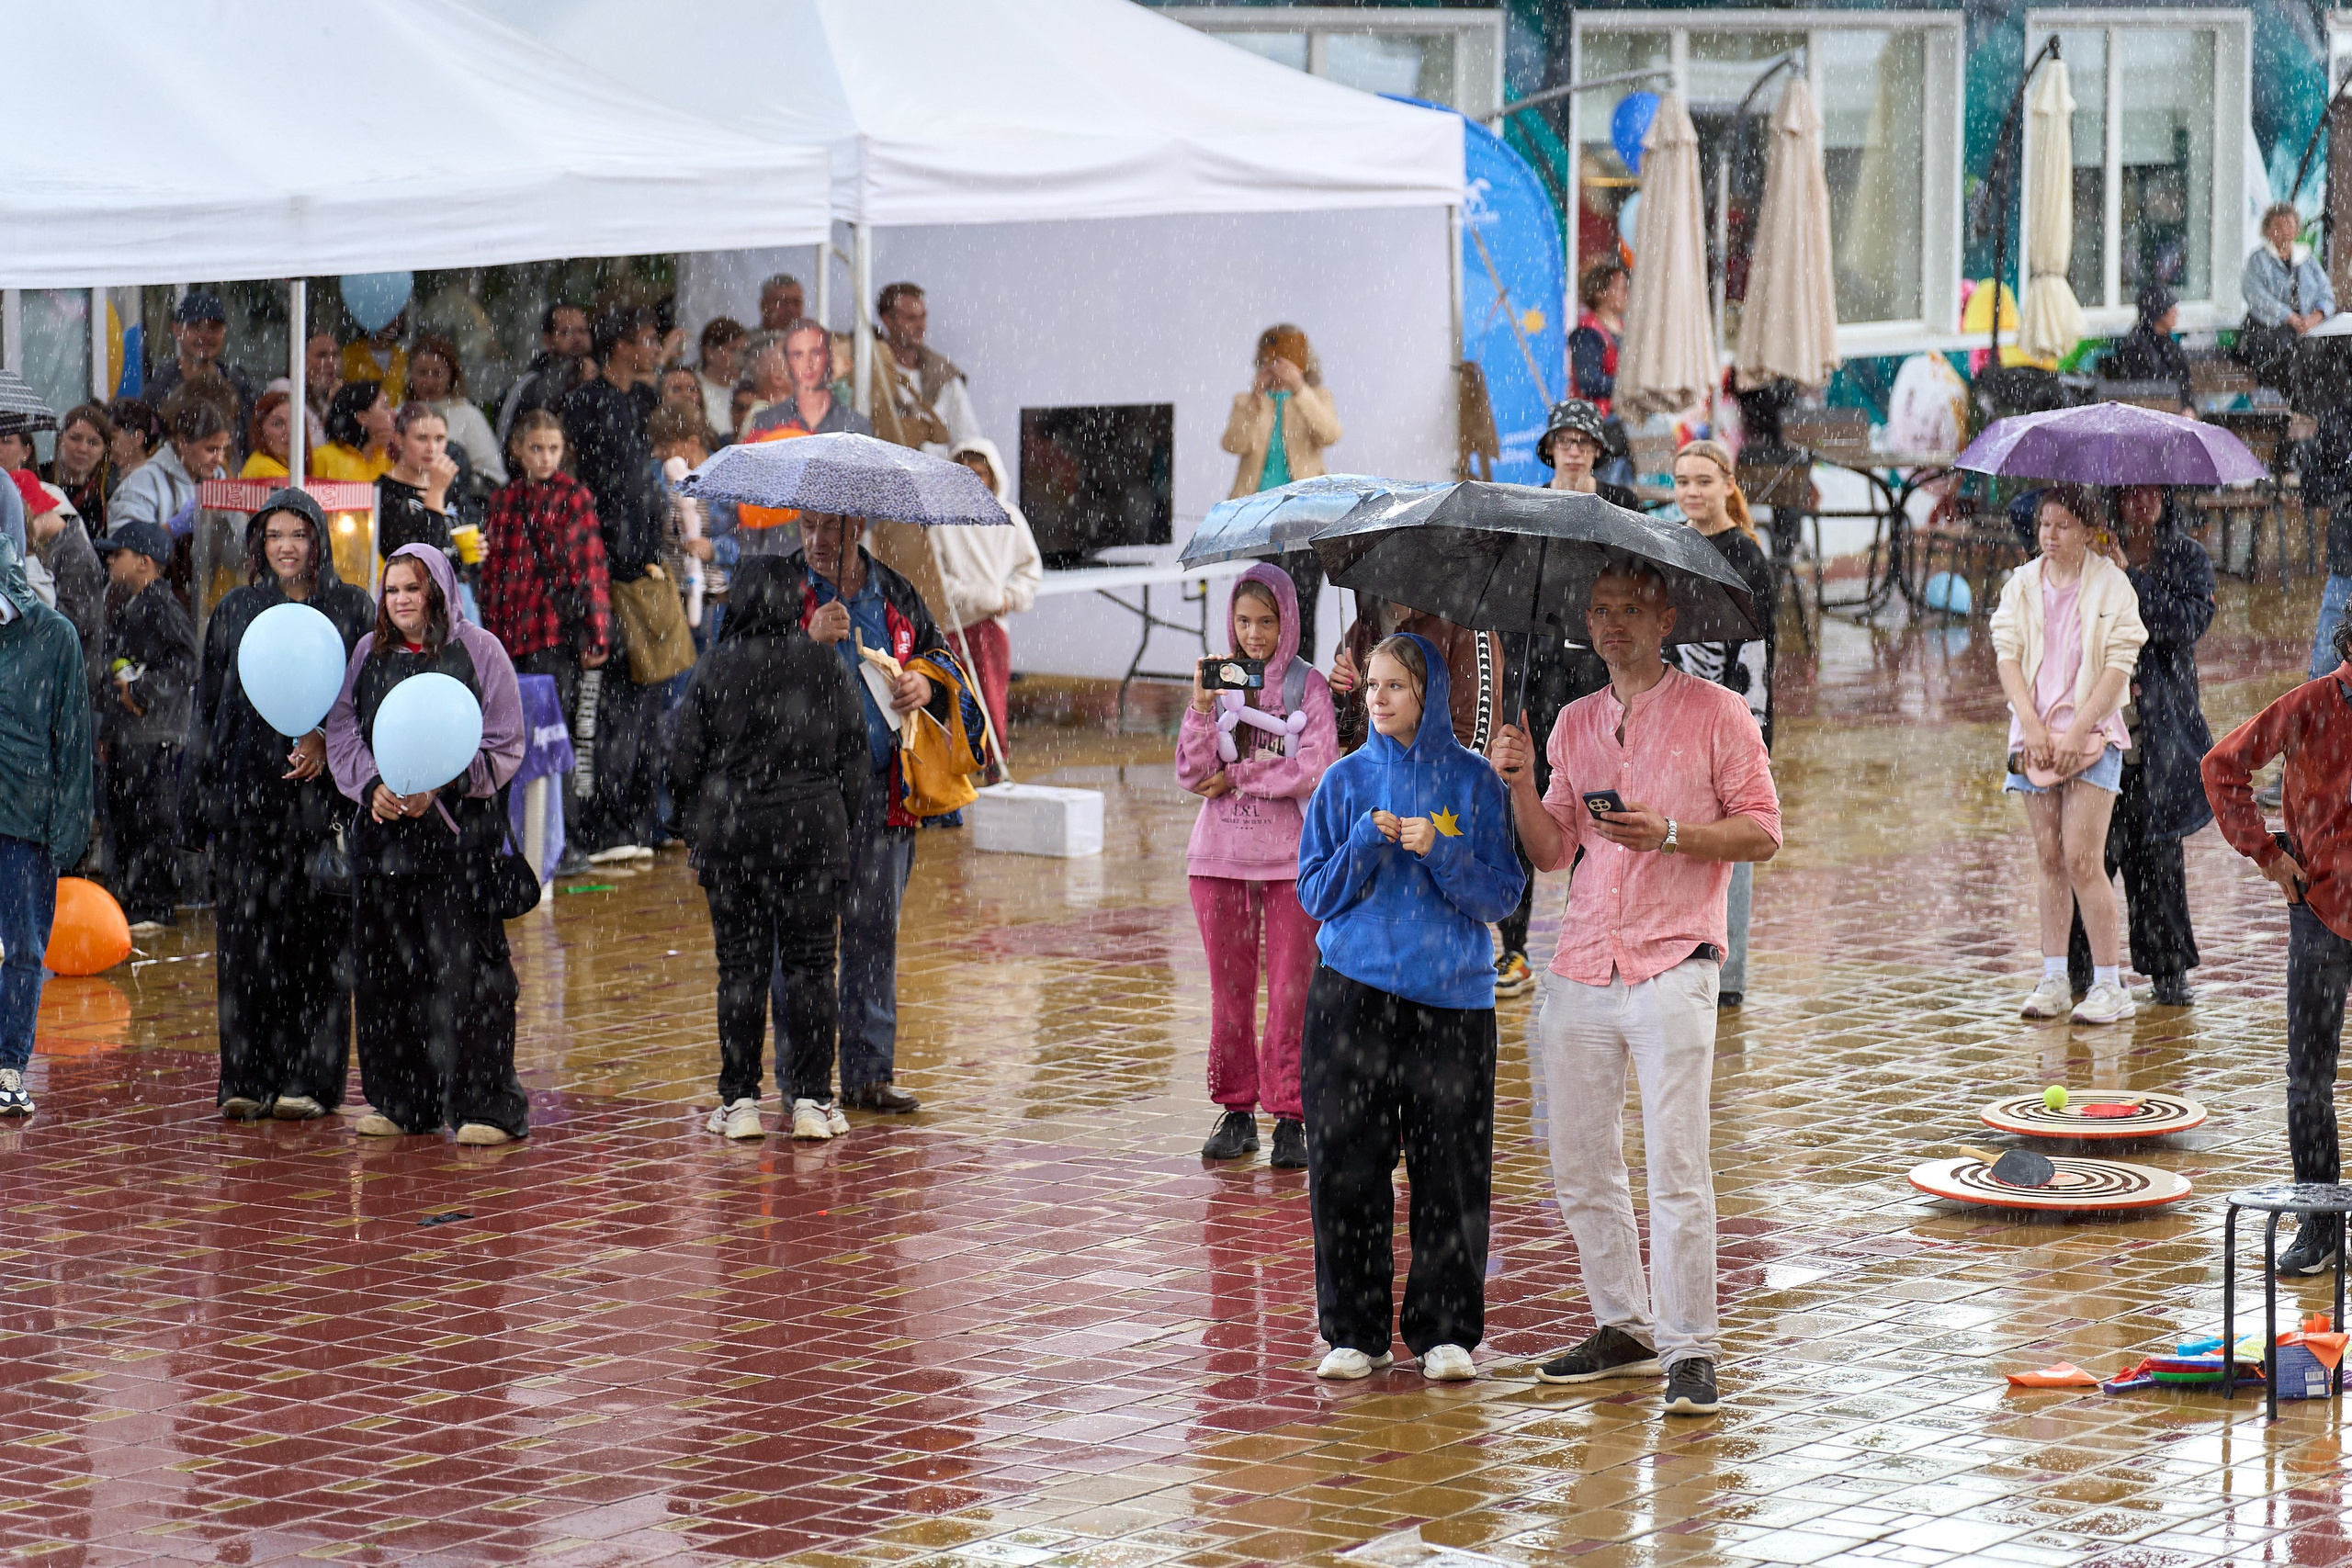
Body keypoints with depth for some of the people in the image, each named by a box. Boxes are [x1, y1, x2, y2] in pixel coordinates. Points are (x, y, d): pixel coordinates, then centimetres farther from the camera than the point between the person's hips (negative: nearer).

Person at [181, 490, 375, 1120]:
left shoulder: (353, 612, 5)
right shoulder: (234, 613, 11)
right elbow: (206, 707, 12)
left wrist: (329, 739, -17)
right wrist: (198, 801, 8)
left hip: (322, 792, -2)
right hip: (243, 795, 2)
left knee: (316, 934, -3)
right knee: (246, 935, 0)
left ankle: (310, 1077, 1)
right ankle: (248, 1080, 4)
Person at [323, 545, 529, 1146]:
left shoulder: (478, 650, -1)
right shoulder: (368, 654, 12)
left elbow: (503, 747, -3)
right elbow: (343, 732, 11)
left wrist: (441, 786, -15)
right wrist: (371, 787, -8)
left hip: (461, 830, -4)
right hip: (382, 826, 5)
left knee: (464, 965, -7)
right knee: (385, 966, 6)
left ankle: (484, 1105, -1)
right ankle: (398, 1101, 17)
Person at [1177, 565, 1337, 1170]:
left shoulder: (1307, 685, 0)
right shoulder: (1219, 680, 6)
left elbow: (1316, 770, -11)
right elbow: (1191, 774, -2)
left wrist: (1237, 777, -7)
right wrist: (1202, 708, -15)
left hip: (1289, 855, -2)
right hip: (1220, 855, 2)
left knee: (1290, 992, -2)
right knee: (1230, 990, 6)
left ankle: (1289, 1116, 4)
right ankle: (1236, 1112, 15)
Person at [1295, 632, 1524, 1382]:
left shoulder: (1474, 781, 4)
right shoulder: (1346, 781, 8)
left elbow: (1502, 895, 1)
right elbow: (1316, 894, 6)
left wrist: (1440, 851, -14)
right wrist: (1367, 845, -10)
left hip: (1453, 995, -1)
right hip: (1354, 991, 1)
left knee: (1452, 1170, -1)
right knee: (1347, 1166, -1)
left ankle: (1446, 1329, 9)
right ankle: (1353, 1330, 8)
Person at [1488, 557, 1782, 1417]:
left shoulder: (1714, 712, 2)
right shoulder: (1574, 723, 17)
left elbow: (1762, 831, -1)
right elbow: (1551, 849, 18)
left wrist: (1669, 833, -15)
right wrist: (1520, 783, 0)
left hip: (1672, 964, -5)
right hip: (1582, 971, 5)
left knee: (1677, 1165, -11)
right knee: (1580, 1165, 7)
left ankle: (1691, 1351, -8)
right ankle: (1623, 1328, 20)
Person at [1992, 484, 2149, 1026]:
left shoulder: (2110, 585, -3)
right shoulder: (2021, 585, 7)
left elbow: (2119, 665, -7)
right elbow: (2007, 656, 2)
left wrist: (2075, 731, -13)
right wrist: (2032, 726, -10)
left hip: (2092, 733, -4)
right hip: (2035, 735, 4)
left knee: (2082, 858, -11)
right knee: (2048, 858, 5)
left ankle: (2108, 984, -5)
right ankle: (2053, 980, 11)